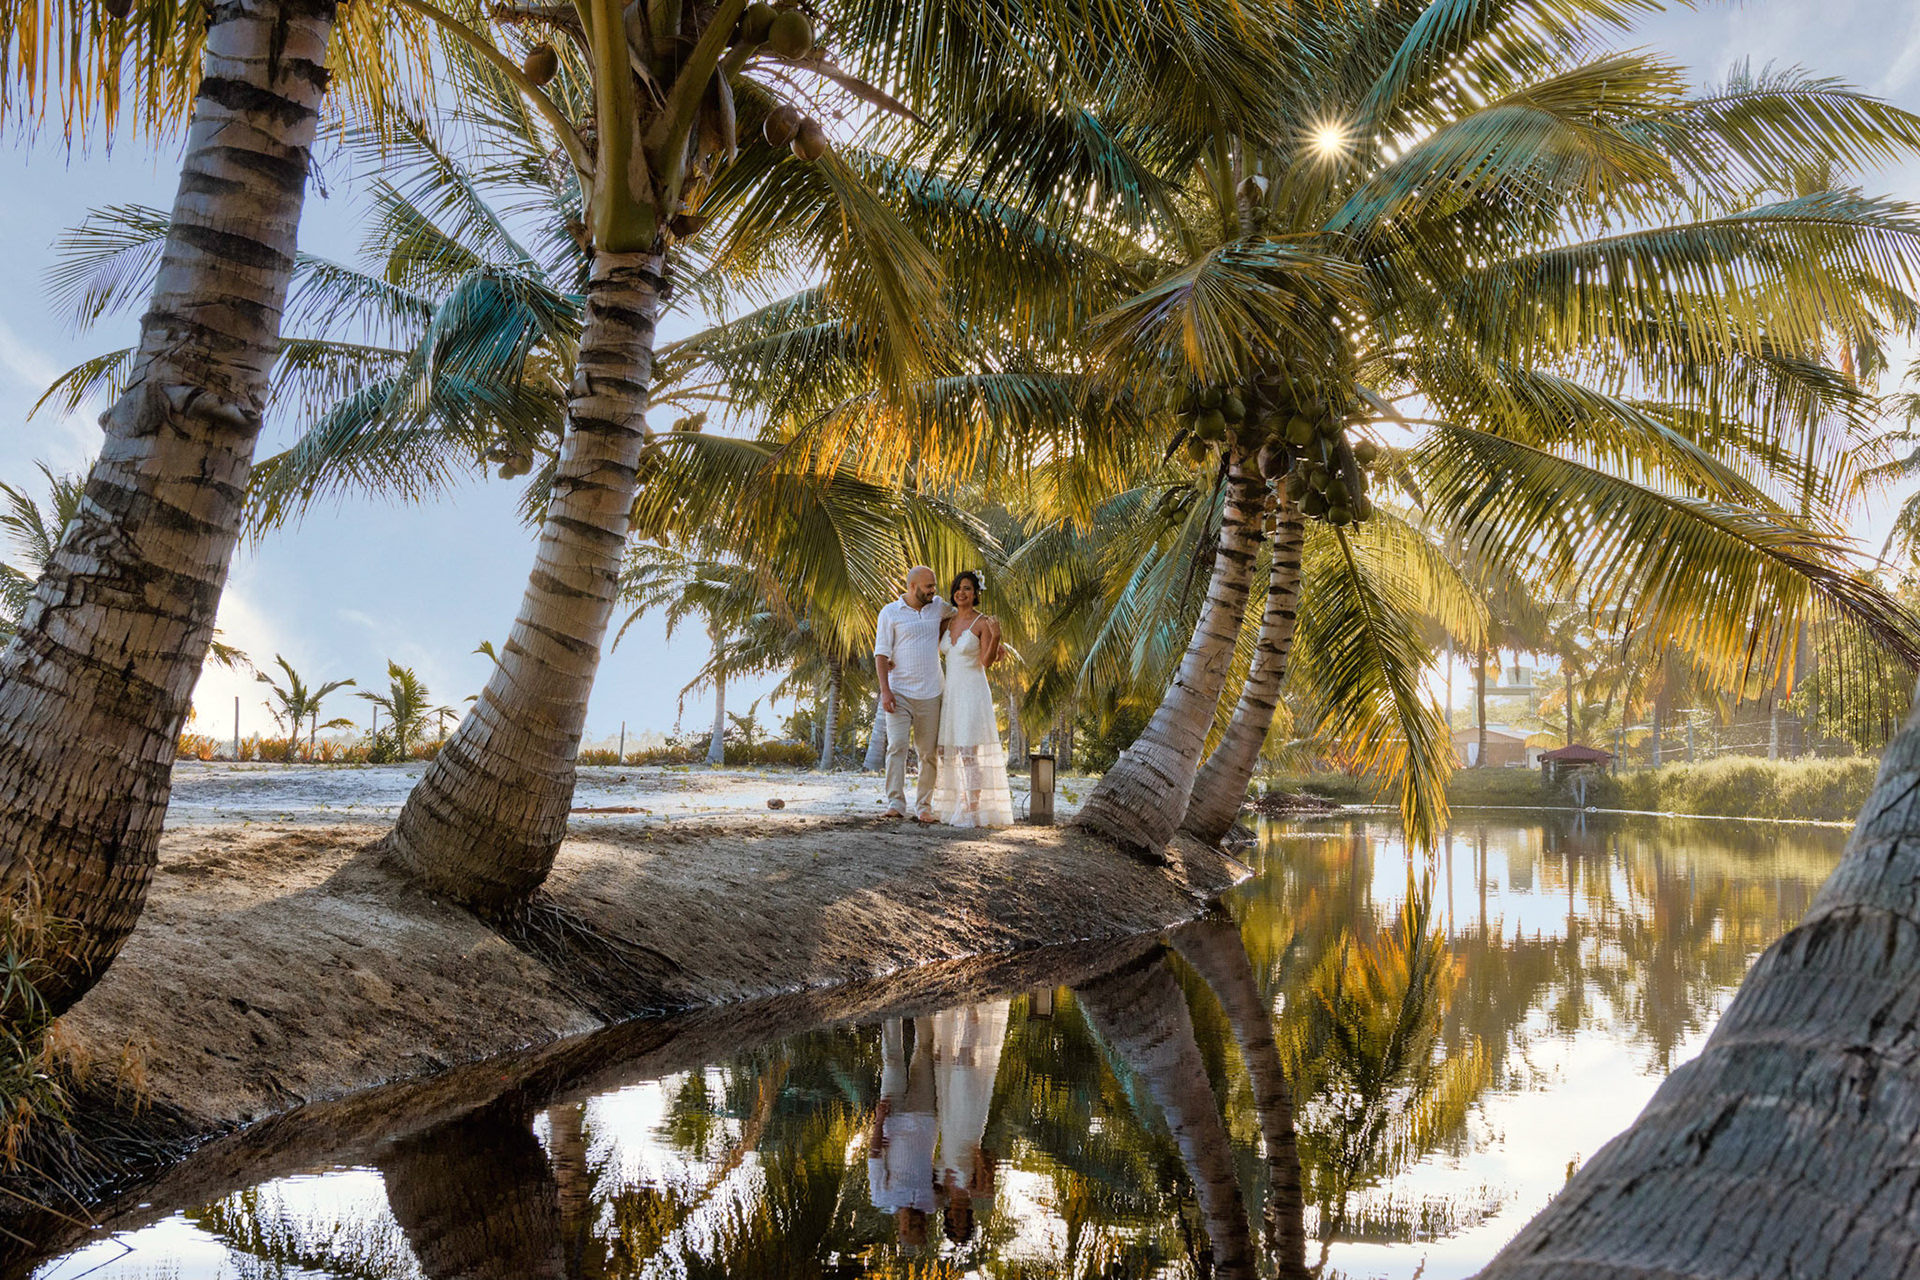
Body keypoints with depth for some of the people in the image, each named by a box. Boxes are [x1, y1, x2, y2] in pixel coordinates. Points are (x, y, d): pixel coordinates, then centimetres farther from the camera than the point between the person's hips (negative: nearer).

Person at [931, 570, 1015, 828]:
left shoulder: (983, 623, -7)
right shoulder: (948, 622, 11)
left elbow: (987, 661, -13)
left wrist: (995, 639, -29)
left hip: (973, 693, -7)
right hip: (950, 692, 7)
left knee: (969, 752, -11)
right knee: (948, 753, 8)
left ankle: (972, 811, -9)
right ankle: (956, 807, 16)